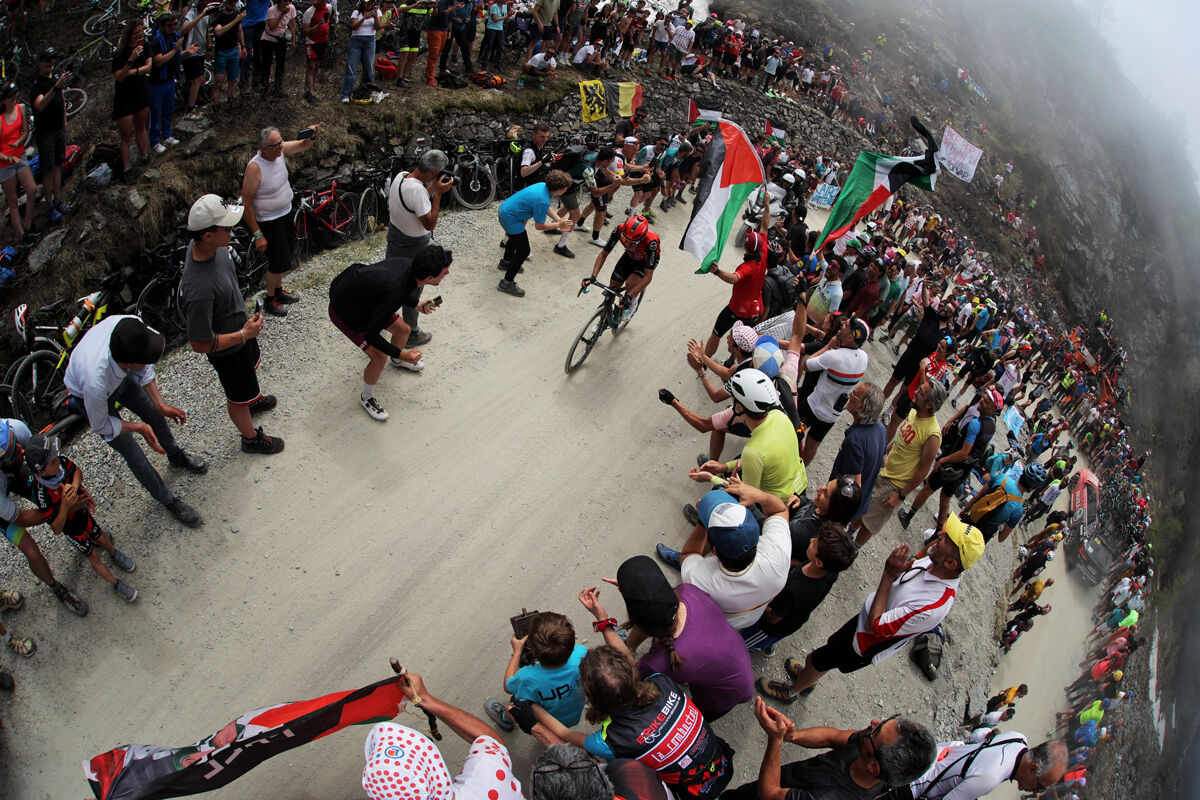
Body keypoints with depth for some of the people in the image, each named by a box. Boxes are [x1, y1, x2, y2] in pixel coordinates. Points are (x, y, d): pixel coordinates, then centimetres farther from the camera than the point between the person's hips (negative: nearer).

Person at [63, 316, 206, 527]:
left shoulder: (133, 325, -38)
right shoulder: (95, 382, -48)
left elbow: (143, 368, -14)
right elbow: (100, 425, -24)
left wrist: (161, 405, -16)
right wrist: (139, 428, -20)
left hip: (121, 376, 5)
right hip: (91, 397, -5)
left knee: (155, 415, 23)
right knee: (134, 457, 3)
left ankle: (176, 455, 55)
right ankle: (169, 501, 27)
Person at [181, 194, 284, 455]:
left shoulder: (209, 246, -19)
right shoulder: (200, 289, -44)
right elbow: (200, 344, -34)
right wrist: (244, 334, -26)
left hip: (240, 327, 8)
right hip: (228, 350, -8)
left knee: (251, 367, 36)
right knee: (238, 397, 20)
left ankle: (253, 400, 66)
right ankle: (251, 438, 46)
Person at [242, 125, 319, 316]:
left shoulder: (281, 150, -9)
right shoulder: (254, 167, -28)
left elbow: (304, 145, 7)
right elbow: (246, 204, -24)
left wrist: (312, 135, -19)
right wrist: (257, 235, -23)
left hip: (286, 214, 8)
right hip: (269, 222, -8)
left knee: (285, 256, 22)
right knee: (278, 262, 0)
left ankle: (279, 291, 42)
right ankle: (270, 301, 21)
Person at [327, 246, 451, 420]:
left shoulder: (409, 264, -18)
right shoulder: (396, 293, -41)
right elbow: (371, 334, -32)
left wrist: (417, 306, 4)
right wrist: (402, 354, -26)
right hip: (345, 312, -8)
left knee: (404, 330, 16)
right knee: (380, 357, -12)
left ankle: (396, 362, 50)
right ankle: (366, 399, 16)